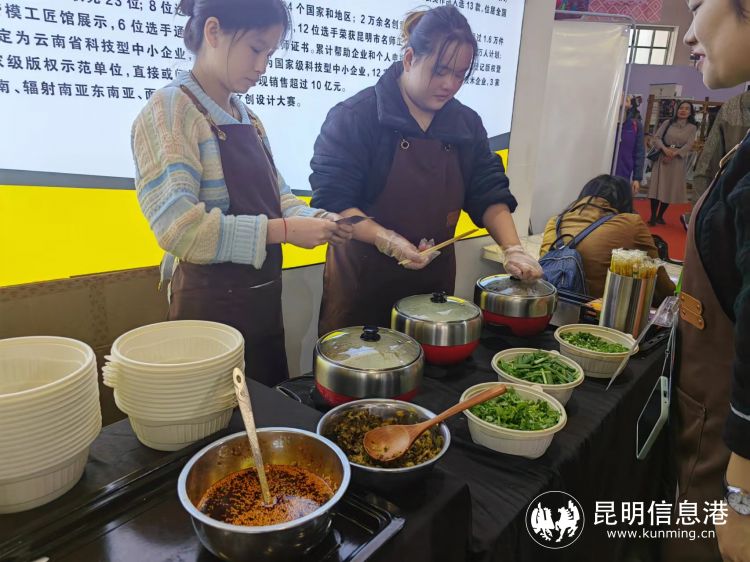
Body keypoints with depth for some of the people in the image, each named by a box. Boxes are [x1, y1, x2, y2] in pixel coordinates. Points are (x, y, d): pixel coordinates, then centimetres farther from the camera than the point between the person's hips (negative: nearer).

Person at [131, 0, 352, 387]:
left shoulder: (248, 119, 11)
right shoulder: (169, 111, -13)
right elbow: (179, 227, -23)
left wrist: (315, 220, -7)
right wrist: (284, 230, -23)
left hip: (265, 298, 8)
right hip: (209, 306, -7)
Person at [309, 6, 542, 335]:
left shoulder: (466, 124, 7)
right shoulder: (355, 116, -11)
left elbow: (489, 193, 6)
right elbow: (331, 200, -14)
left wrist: (513, 250, -9)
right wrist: (388, 240, -26)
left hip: (434, 279, 5)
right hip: (363, 281, -4)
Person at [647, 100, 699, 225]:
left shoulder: (692, 127, 3)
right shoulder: (667, 123, 5)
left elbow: (689, 145, -5)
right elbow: (656, 137, -2)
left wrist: (674, 154, -17)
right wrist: (665, 149, -18)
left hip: (678, 161, 1)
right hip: (662, 157, 0)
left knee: (670, 189, 4)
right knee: (657, 186, -6)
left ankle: (660, 216, 16)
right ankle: (652, 216, -1)